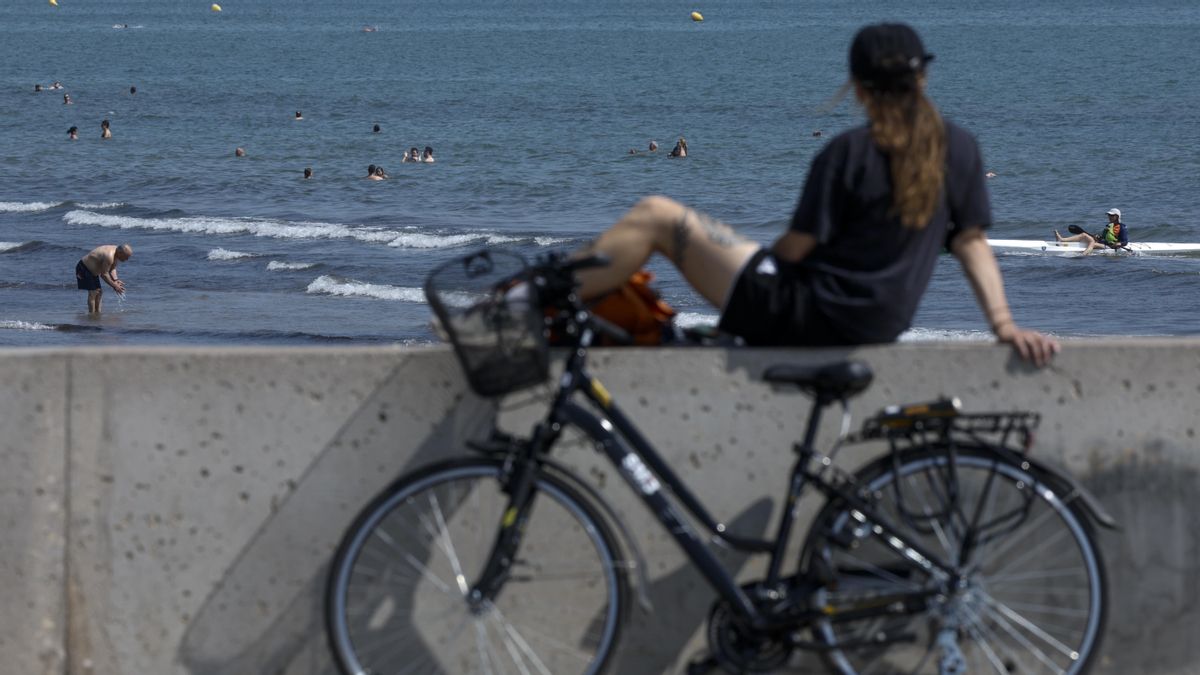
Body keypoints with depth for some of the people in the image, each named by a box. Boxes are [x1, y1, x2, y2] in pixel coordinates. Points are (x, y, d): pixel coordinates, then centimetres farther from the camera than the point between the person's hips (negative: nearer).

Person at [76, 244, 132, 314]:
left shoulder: (116, 253, -3)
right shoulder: (109, 256, -34)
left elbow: (112, 269, 7)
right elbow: (104, 274, -28)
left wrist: (115, 280, -11)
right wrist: (114, 285, -21)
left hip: (92, 270, 10)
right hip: (84, 268, -10)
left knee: (99, 292, 10)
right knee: (93, 292, -15)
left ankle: (97, 312, 16)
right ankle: (91, 314, -13)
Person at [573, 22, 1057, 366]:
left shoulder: (848, 154, -14)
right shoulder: (959, 149, 2)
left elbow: (796, 247, -10)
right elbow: (972, 241, 0)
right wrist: (1005, 325, 1)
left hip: (804, 317, -8)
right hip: (879, 328, 8)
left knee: (655, 217, -2)